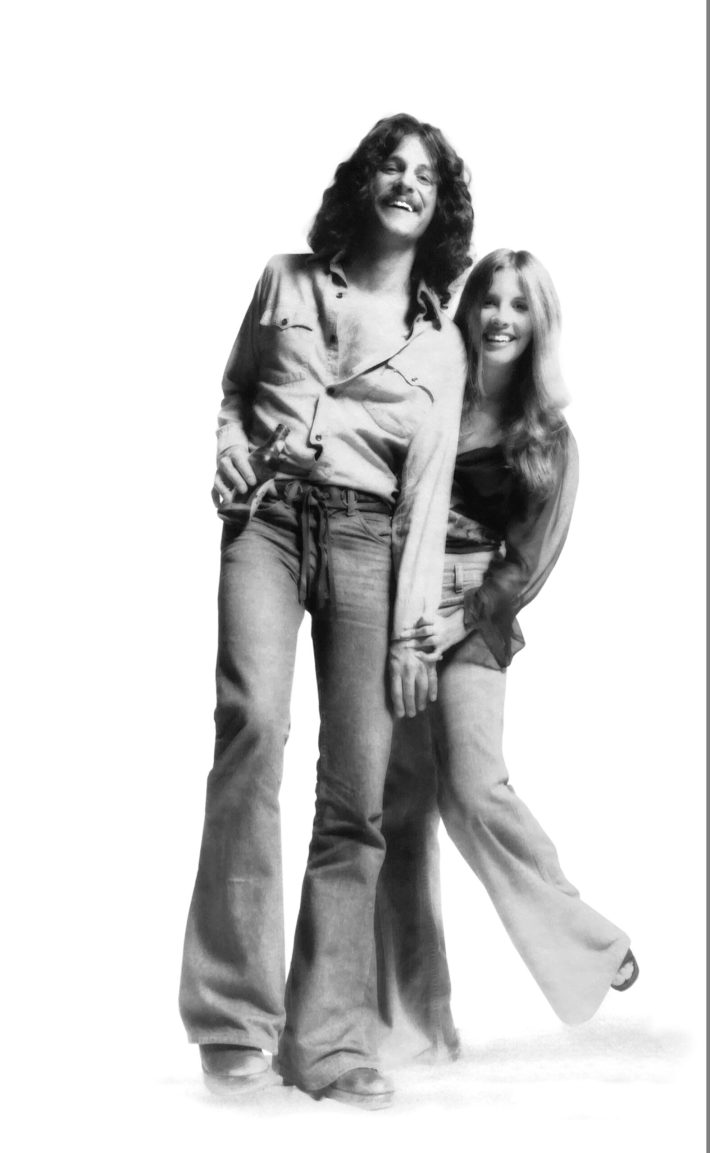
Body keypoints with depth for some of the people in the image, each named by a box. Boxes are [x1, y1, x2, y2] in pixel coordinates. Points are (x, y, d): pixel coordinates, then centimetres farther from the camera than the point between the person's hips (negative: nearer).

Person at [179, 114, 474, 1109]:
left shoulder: (439, 342, 14)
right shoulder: (287, 282, 15)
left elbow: (428, 488, 8)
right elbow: (233, 388, 24)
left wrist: (413, 629, 0)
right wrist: (229, 449, 1)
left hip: (367, 538, 1)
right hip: (269, 516, -1)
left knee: (358, 786, -8)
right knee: (253, 718, -26)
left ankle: (328, 1040, -2)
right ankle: (235, 1017, -27)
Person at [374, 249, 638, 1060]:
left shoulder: (548, 439, 9)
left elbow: (533, 558, 3)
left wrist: (462, 621, -10)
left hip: (473, 619, -2)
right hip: (393, 608, 2)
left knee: (473, 791, -18)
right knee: (398, 802, -4)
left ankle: (592, 947, 3)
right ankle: (414, 1020, 1)